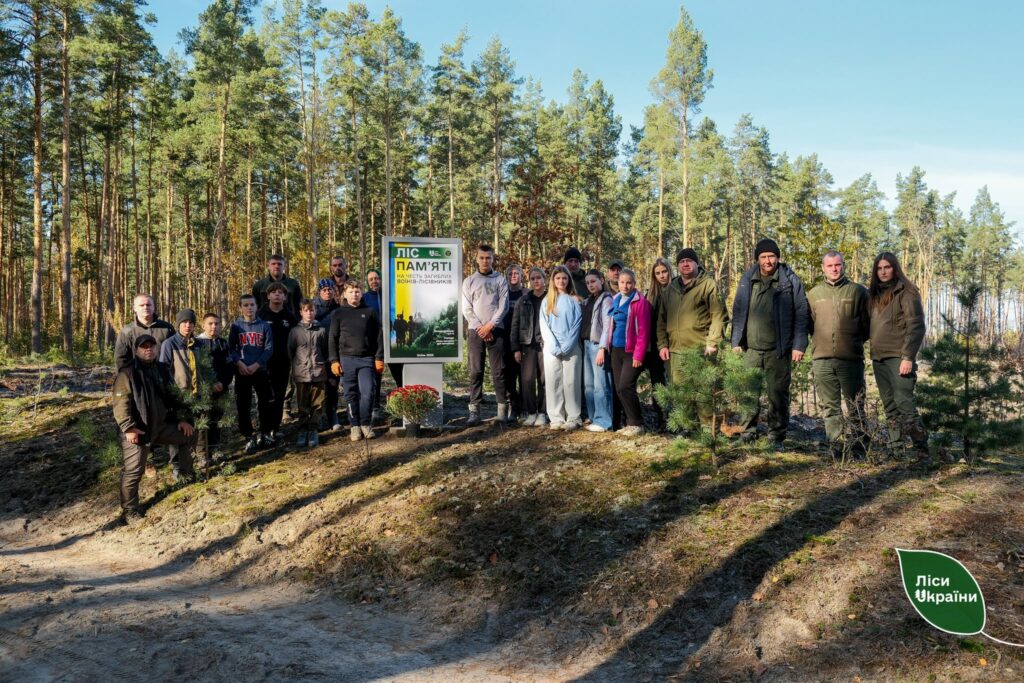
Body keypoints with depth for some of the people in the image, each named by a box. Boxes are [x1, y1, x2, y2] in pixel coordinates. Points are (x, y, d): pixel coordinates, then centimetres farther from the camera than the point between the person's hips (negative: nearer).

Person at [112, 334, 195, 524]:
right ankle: (129, 511, 6)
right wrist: (128, 428, -27)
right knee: (133, 471, -6)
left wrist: (180, 419, 11)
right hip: (136, 430, -7)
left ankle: (184, 472, 32)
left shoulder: (160, 370, 10)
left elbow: (170, 398, 18)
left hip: (161, 424, 7)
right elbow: (120, 403, -19)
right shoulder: (127, 373, -13)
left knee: (188, 434, 16)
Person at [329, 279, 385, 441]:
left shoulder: (369, 312, 7)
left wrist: (379, 358, 2)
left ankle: (366, 424, 6)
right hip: (346, 359, 0)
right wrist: (334, 361, -2)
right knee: (351, 394, 3)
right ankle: (354, 425, 11)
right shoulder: (339, 313, 7)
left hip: (367, 359, 0)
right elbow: (332, 339, 6)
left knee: (367, 393, -7)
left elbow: (379, 336, 7)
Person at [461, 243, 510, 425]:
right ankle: (474, 411, 1)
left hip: (495, 330, -1)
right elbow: (466, 309, 3)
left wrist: (490, 325, -10)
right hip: (475, 331, 1)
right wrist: (480, 328, -8)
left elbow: (503, 306, 0)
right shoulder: (469, 281, 9)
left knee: (498, 371, 0)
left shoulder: (500, 280, 8)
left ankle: (503, 410, 3)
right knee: (475, 371, 0)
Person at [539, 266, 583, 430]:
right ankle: (556, 418, 2)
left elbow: (577, 324, 0)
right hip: (551, 348, 2)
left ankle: (573, 418, -2)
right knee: (552, 382, -1)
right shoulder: (547, 301, 11)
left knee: (571, 382, -4)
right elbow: (544, 325, 4)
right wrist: (554, 347, -8)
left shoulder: (574, 300, 7)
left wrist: (567, 346, -10)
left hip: (571, 348, -2)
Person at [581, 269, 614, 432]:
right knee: (588, 385, 8)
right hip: (586, 344, 8)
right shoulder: (588, 301, 18)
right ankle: (594, 418, 15)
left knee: (600, 385, -8)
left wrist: (602, 348, -16)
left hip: (598, 345, -8)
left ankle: (603, 421, -5)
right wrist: (584, 344, 5)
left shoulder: (606, 299, -4)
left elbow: (607, 326, -11)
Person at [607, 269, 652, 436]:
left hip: (631, 352, -7)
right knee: (619, 389, 7)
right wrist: (609, 346, 11)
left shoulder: (640, 301, -9)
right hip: (616, 350, 7)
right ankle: (630, 422, 17)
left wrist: (638, 355, -16)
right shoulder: (615, 300, 12)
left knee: (625, 387, -14)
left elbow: (643, 331, -12)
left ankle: (636, 424, -1)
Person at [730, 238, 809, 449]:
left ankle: (777, 437, 11)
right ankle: (748, 434, 15)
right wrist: (736, 342, 6)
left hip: (779, 350, -3)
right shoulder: (747, 280, 8)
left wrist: (798, 345, -7)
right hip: (751, 349, 3)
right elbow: (738, 312, 12)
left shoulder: (790, 280, -1)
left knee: (778, 394, 2)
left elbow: (801, 314, -2)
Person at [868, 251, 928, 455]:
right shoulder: (874, 293, 16)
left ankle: (922, 448, -5)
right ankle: (895, 446, 11)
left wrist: (908, 357, -17)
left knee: (903, 401, -11)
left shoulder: (905, 291, -4)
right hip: (878, 357, 7)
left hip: (898, 356, -7)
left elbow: (916, 327, -11)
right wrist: (872, 352, 9)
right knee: (889, 406, 8)